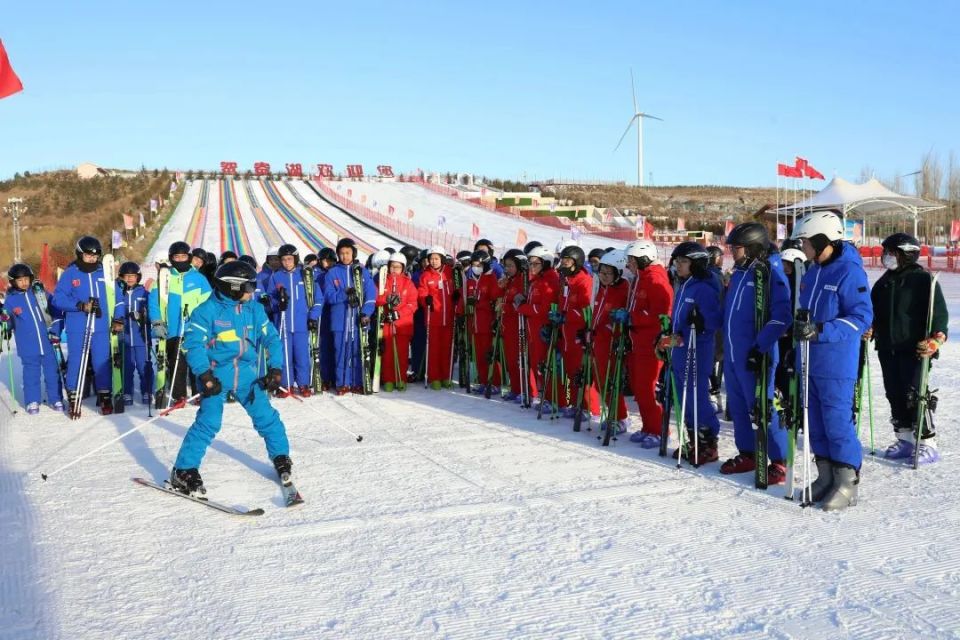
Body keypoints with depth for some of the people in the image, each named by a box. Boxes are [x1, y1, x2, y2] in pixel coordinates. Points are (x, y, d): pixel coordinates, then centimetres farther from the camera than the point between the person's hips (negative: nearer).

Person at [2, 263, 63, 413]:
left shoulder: (40, 292, 0)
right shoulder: (11, 300, -1)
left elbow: (56, 310, 5)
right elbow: (8, 320, 7)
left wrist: (55, 331, 1)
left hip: (47, 343, 1)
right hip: (28, 346, -1)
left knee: (52, 372, 6)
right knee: (31, 373, 6)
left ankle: (56, 399, 18)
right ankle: (32, 401, 20)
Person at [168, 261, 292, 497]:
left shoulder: (254, 309, 6)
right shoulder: (209, 310, -10)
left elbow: (271, 338, 8)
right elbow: (193, 342, -13)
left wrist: (275, 369, -3)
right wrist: (204, 375, -21)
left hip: (245, 373, 4)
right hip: (216, 373, -4)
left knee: (266, 416, 5)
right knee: (208, 422, -12)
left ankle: (281, 458, 25)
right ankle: (183, 471, -1)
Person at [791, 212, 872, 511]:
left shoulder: (850, 271, -13)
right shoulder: (813, 272, 12)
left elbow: (862, 317, -18)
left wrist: (821, 331, -26)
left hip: (836, 365, -8)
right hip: (811, 362, 8)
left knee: (837, 422, -4)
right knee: (816, 422, 13)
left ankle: (847, 483, 8)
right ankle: (826, 477, 24)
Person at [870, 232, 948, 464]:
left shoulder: (923, 279, -7)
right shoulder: (883, 283, 13)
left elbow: (939, 312, -11)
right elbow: (873, 312, 22)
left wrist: (935, 339, -21)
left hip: (914, 349, -7)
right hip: (887, 349, 7)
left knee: (914, 395, -7)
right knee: (895, 394, 10)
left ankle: (927, 442, 4)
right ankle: (904, 439, 21)